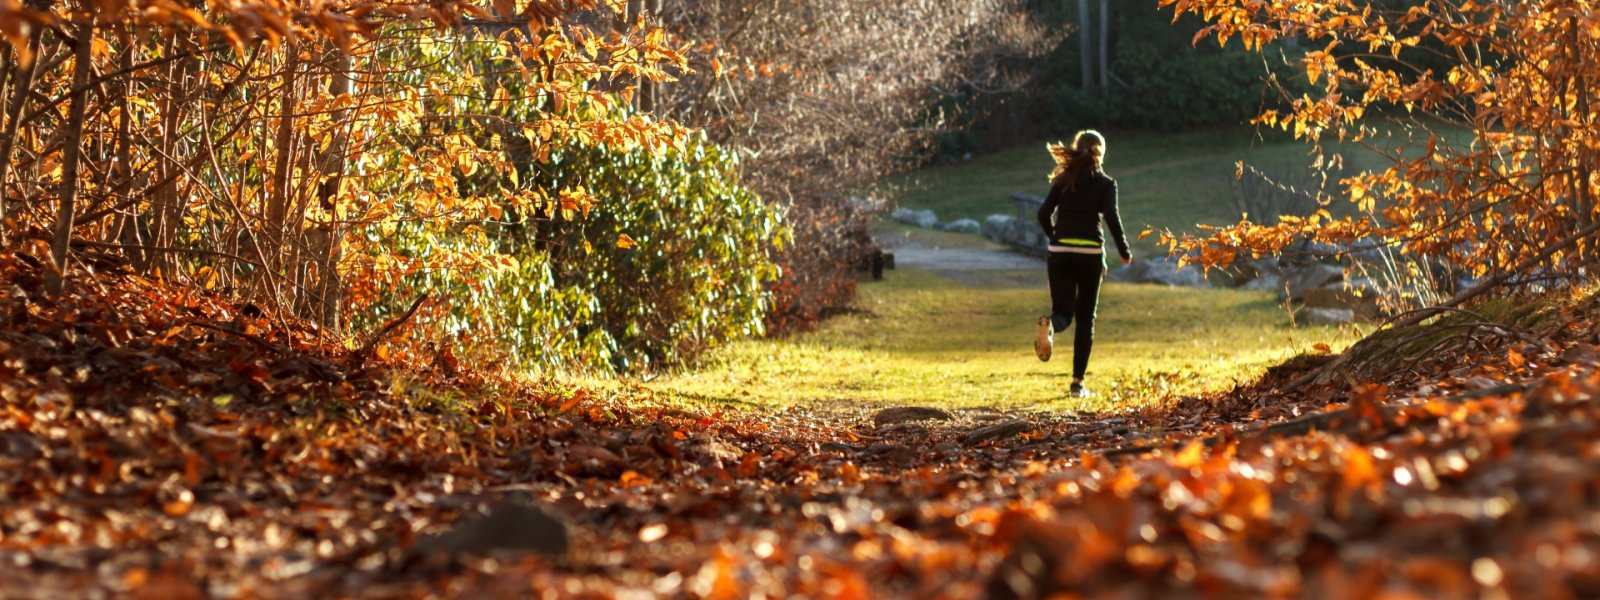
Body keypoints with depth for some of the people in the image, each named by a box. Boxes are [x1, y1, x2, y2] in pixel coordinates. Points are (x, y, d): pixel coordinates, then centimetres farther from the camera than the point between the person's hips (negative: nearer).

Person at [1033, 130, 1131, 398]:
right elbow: (1111, 217, -12)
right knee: (1085, 318, 9)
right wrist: (1125, 252, -1)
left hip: (1059, 253, 2)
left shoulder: (1062, 180, 9)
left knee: (1063, 312, 4)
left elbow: (1044, 214, 1)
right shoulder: (1105, 183, 1)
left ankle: (1049, 325, -35)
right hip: (1090, 253, -2)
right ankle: (1077, 382, 6)